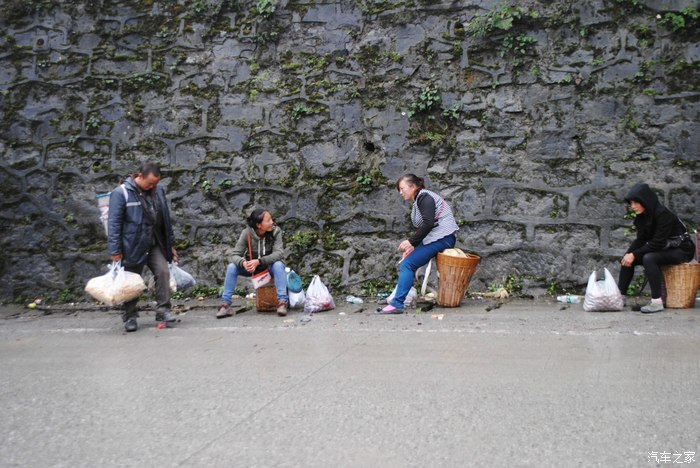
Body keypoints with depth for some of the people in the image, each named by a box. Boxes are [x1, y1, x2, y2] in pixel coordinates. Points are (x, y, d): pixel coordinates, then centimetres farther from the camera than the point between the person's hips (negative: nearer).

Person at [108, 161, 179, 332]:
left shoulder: (158, 191, 6)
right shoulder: (121, 193, -11)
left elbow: (166, 219, 13)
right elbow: (114, 223, -12)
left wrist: (171, 244, 14)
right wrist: (115, 251, -14)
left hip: (155, 245, 4)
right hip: (133, 247, -4)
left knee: (163, 272, -10)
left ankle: (163, 310, -1)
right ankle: (130, 317, 17)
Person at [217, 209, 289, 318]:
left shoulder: (276, 231, -20)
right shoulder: (247, 233, -19)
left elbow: (279, 253, -29)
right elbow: (235, 255, -20)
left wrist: (258, 261, -42)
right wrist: (243, 263, -44)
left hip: (270, 266, -1)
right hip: (252, 266, 2)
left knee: (278, 265, -35)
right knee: (231, 267, -23)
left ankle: (282, 301, -34)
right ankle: (225, 304, -18)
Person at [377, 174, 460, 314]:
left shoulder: (424, 197, -8)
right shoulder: (419, 200, 21)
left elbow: (428, 224, -20)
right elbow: (422, 227, 17)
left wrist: (411, 242, -16)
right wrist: (412, 245, 4)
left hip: (442, 237, -10)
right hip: (433, 238, 10)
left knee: (408, 264, -16)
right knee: (407, 263, 5)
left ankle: (397, 304, -21)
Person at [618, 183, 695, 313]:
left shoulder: (663, 214, -24)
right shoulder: (642, 217, 1)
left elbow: (658, 243, -27)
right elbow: (640, 240, 1)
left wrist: (634, 255, -25)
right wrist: (629, 254, -16)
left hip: (681, 250, -8)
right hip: (664, 249, 9)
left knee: (649, 258, -32)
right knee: (628, 259, -4)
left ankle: (657, 302, -31)